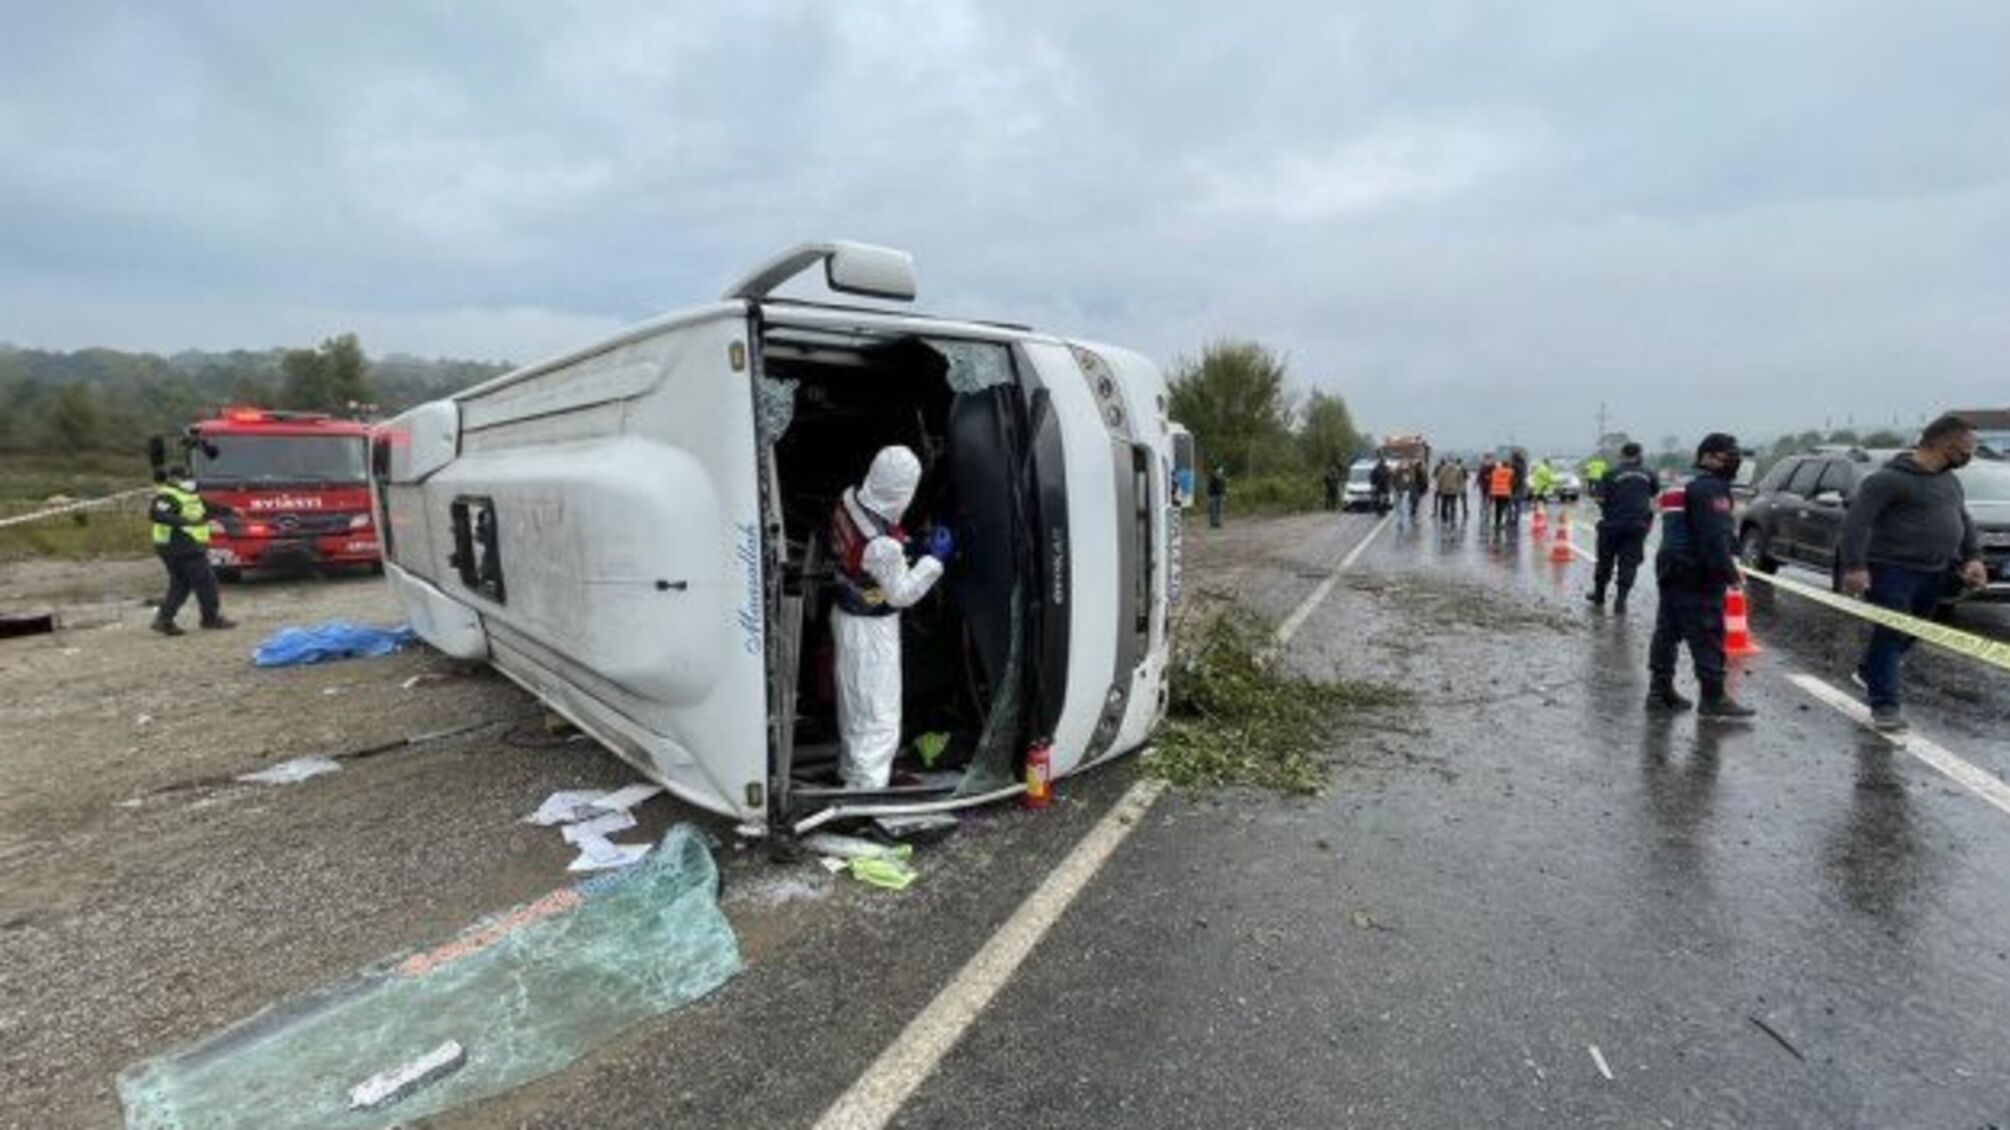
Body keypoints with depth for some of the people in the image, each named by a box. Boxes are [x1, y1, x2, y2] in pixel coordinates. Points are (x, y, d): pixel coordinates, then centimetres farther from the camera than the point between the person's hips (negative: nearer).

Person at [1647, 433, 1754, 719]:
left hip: (1672, 572, 10)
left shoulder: (1684, 486, 19)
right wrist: (1730, 572, -17)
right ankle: (1713, 698, 0)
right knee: (1707, 637, -5)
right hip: (1699, 577, -10)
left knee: (1667, 631, 11)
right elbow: (1714, 537, -20)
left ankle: (1660, 690, 16)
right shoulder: (1710, 488, -13)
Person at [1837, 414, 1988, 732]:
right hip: (1893, 570, -9)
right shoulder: (1890, 478, -14)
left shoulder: (1950, 480, 15)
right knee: (1890, 634, -8)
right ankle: (1885, 704, -6)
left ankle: (1868, 672, 33)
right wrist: (1854, 566, -26)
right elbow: (1856, 521, -19)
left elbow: (1964, 520, 25)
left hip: (1935, 574, 9)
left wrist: (1973, 557, 11)